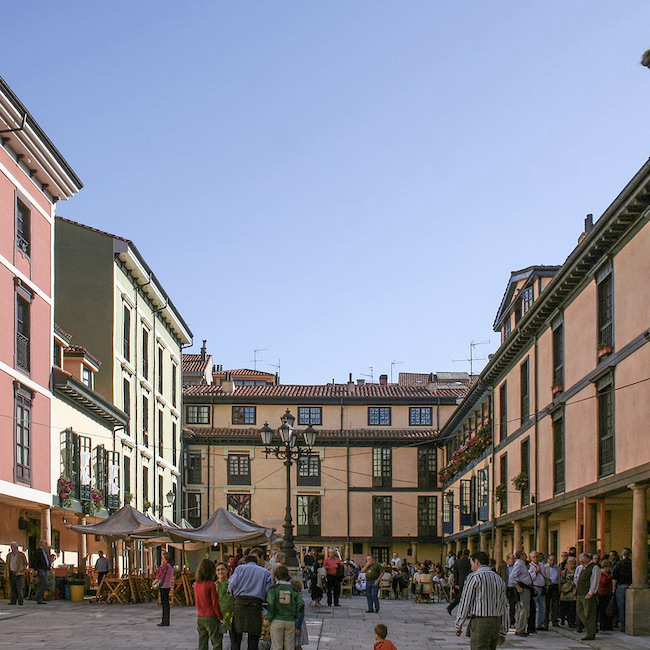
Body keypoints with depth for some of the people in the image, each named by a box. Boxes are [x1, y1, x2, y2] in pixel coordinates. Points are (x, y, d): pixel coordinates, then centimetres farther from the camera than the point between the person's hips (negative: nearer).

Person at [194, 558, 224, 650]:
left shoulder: (196, 585, 4)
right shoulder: (211, 585, -14)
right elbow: (215, 603, -12)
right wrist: (220, 617, -4)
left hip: (200, 617, 6)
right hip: (211, 617, -6)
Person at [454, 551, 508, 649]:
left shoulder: (474, 577, -6)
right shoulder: (499, 579, 14)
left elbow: (465, 603, -6)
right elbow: (504, 607, 16)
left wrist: (458, 625, 3)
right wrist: (503, 632, 20)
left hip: (480, 623, -7)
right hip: (496, 623, 7)